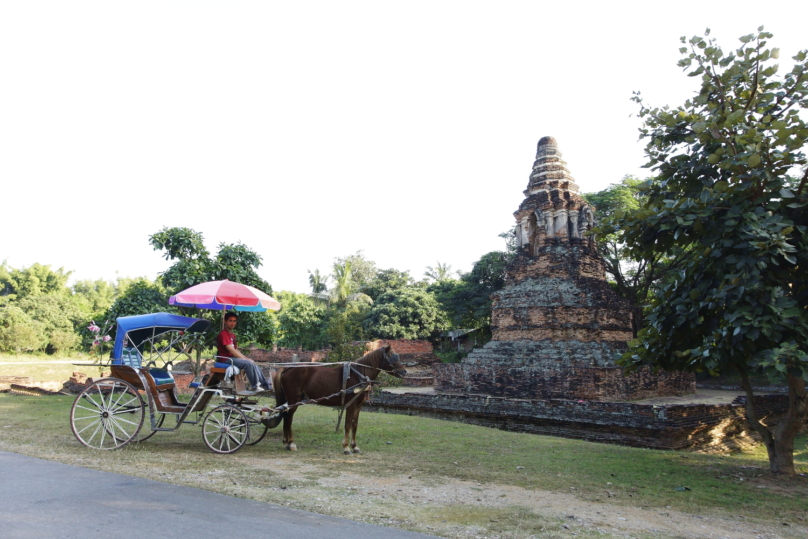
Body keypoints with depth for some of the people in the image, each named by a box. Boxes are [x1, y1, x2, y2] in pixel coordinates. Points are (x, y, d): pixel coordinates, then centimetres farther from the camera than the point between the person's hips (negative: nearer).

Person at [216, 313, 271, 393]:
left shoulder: (232, 335, 20)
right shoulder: (223, 334, -11)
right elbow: (231, 350, -18)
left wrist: (246, 358, 1)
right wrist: (246, 359, -15)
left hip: (233, 357, 9)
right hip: (226, 359, -9)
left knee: (254, 365, 0)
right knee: (249, 364, -25)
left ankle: (266, 384, -1)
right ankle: (256, 386, -21)